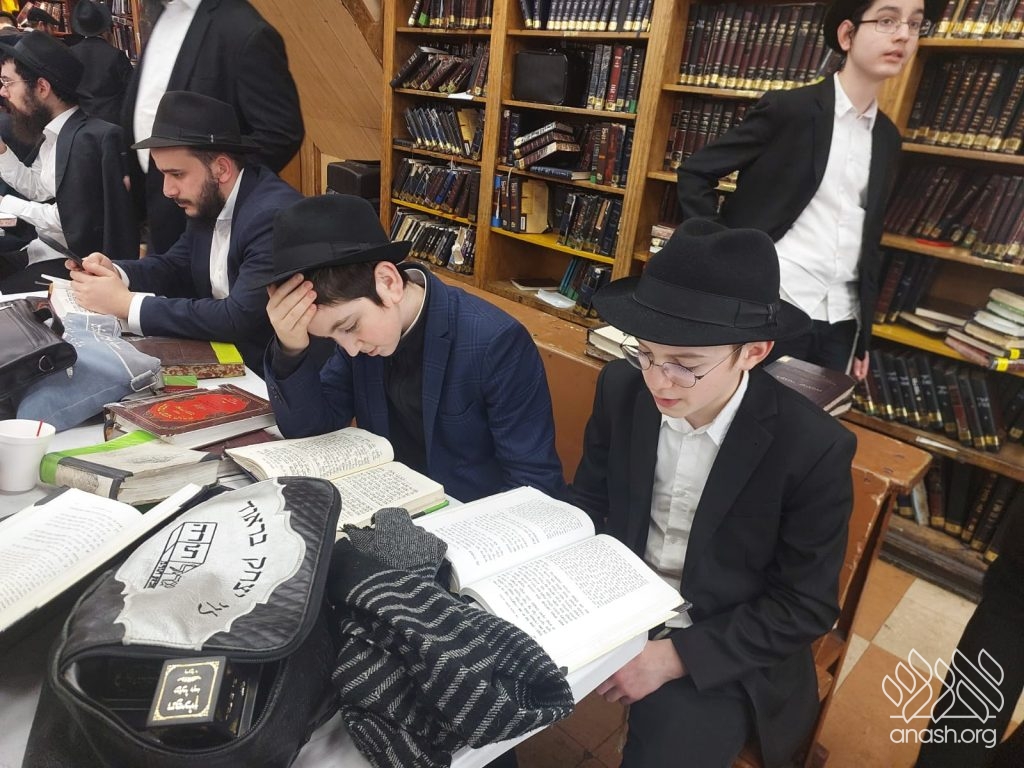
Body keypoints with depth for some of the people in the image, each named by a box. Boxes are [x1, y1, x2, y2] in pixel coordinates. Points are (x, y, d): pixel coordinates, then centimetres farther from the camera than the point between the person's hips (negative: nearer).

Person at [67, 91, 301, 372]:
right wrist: (114, 272, -5)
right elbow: (176, 266, 15)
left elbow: (240, 318, -29)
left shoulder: (274, 216, -25)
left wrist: (126, 304, -21)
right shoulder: (208, 201, 2)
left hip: (270, 371, -7)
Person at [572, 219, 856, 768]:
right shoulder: (621, 387, -11)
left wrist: (675, 655, -20)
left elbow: (804, 606, -13)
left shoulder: (813, 449, -21)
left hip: (721, 654, -3)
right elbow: (589, 500, 2)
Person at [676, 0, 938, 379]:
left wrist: (863, 335, 15)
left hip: (841, 324, 6)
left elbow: (868, 240, 16)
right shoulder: (787, 108, -6)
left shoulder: (886, 137, 12)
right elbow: (695, 174, -4)